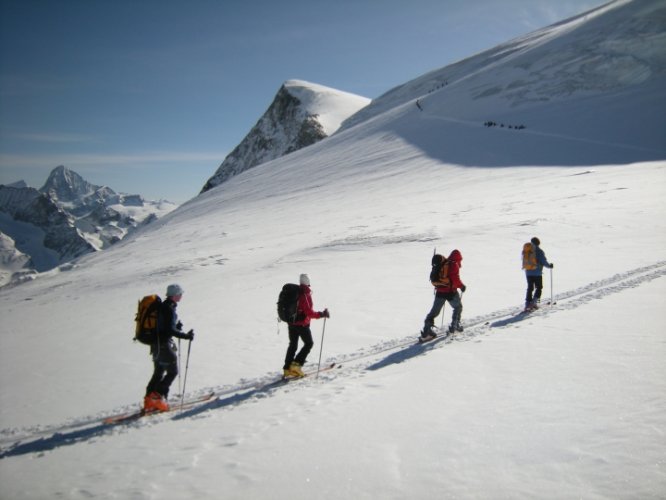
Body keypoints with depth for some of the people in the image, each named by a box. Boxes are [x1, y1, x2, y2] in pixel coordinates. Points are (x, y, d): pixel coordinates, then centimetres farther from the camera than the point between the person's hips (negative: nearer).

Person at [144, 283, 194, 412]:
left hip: (157, 343, 10)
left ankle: (149, 401, 17)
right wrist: (186, 336, -19)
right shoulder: (169, 308, -18)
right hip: (163, 344, -10)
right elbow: (170, 330, -23)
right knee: (173, 371, -1)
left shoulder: (164, 306, 13)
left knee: (159, 373, 15)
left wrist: (177, 326, 6)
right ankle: (157, 396, -4)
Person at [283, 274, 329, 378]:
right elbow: (309, 312, -23)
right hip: (302, 324, -7)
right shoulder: (306, 294, -18)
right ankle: (296, 364, -2)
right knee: (309, 343, 8)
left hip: (291, 323, 7)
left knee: (293, 345, 16)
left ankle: (288, 368, 15)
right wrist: (321, 314, -16)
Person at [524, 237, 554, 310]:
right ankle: (534, 302, -3)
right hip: (537, 273, -4)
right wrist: (550, 265, 4)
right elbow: (544, 262, -13)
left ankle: (528, 303, 3)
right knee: (539, 288, 10)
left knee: (530, 288, 10)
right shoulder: (539, 251, -12)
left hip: (528, 273, 4)